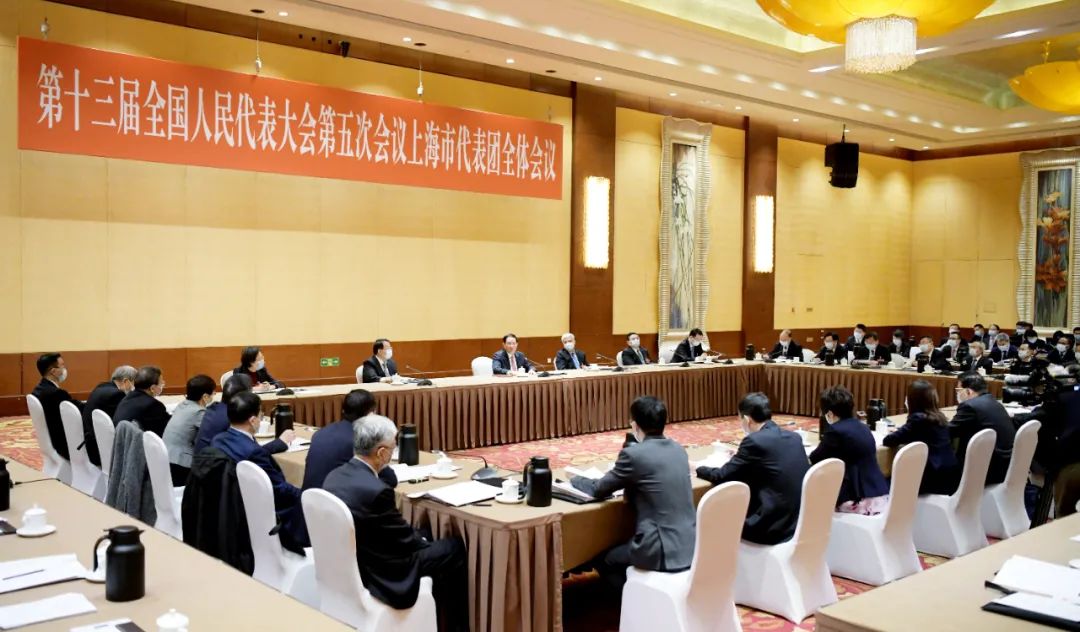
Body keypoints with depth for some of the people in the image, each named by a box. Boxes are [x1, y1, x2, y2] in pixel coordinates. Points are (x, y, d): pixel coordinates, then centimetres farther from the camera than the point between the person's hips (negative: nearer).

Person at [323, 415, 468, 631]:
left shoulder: (335, 476, -4)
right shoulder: (375, 490, -30)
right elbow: (407, 540, -15)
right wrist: (424, 541, 4)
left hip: (347, 564, 8)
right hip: (375, 575, -8)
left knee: (424, 538, 24)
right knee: (454, 548, 7)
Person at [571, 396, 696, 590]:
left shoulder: (634, 454, -13)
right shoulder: (679, 450, 7)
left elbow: (599, 490, 0)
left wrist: (575, 479, 18)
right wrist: (627, 484, 21)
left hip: (664, 552, -7)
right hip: (691, 545, 7)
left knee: (602, 558, 16)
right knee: (619, 546, 29)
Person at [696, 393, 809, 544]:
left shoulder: (754, 441, -14)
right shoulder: (794, 437, 7)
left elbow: (722, 477, -5)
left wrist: (697, 469, 13)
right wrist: (739, 458, 25)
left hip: (774, 527, -8)